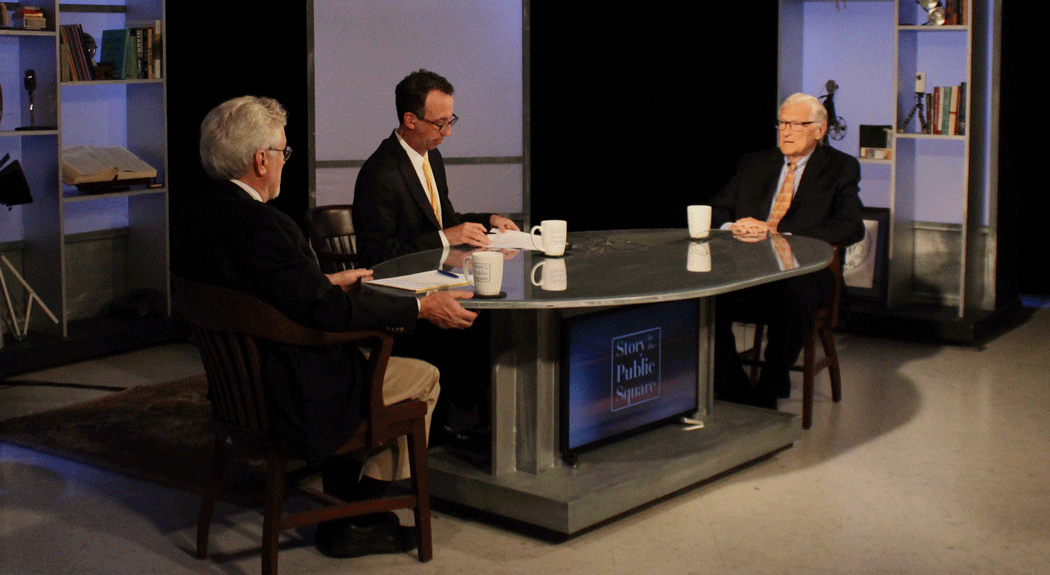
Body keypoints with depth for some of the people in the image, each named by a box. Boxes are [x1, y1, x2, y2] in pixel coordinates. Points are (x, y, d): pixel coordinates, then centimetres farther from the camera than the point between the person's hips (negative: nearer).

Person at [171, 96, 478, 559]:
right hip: (289, 397, -9)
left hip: (236, 385, 10)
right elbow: (327, 311, -26)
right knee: (424, 377, 7)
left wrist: (328, 282, 17)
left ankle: (345, 481, 26)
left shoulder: (194, 216, 0)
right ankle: (353, 520, 14)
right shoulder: (263, 225, -28)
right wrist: (420, 308, -18)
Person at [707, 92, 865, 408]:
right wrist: (732, 227, -6)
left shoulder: (841, 167, 11)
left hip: (800, 271, -3)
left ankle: (767, 396, -21)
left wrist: (784, 238, -14)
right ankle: (736, 397, -16)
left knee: (796, 298, -37)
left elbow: (851, 227, -4)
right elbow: (715, 211, 20)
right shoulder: (753, 164, 23)